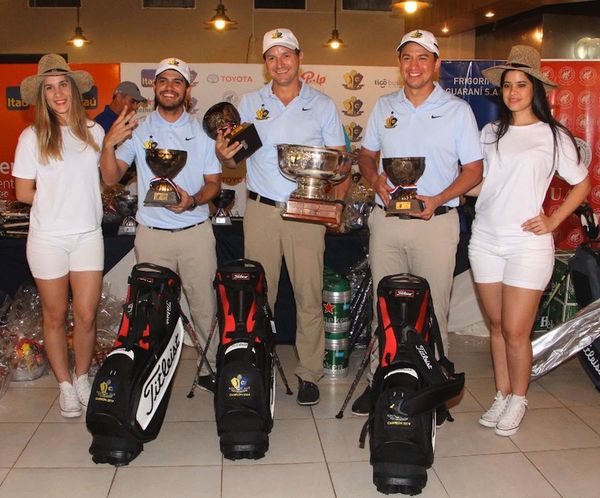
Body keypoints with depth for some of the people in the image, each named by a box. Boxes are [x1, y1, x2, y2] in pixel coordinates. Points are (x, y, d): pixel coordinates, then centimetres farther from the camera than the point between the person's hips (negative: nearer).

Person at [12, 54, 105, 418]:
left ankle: (83, 378, 25)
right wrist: (58, 200, -1)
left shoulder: (93, 131, 6)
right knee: (55, 316, 9)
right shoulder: (33, 136, -3)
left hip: (88, 234, 2)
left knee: (87, 316, 3)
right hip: (48, 237, -2)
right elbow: (23, 192, -2)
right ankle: (65, 385, 25)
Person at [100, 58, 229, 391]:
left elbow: (214, 183, 6)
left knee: (205, 306, 1)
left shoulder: (202, 132, 7)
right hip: (152, 234, 0)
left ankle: (211, 368, 14)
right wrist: (109, 144, -19)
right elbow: (111, 178, 0)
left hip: (196, 232, 0)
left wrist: (193, 200, -15)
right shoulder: (137, 130, 6)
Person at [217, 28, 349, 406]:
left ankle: (309, 373, 11)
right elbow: (238, 157, 12)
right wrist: (225, 153, -12)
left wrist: (338, 201, -11)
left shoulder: (323, 105, 7)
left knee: (309, 294, 0)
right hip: (261, 209, 2)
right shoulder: (251, 103, 11)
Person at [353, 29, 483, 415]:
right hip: (386, 221, 4)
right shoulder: (384, 107, 11)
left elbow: (473, 170, 0)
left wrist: (437, 200, -16)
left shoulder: (458, 110, 1)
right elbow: (367, 155, 18)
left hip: (435, 222, -3)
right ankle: (378, 381, 22)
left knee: (432, 311, 3)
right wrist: (375, 180, -5)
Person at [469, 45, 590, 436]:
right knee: (497, 326, 11)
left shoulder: (553, 136, 1)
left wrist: (554, 219, -3)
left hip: (528, 243, -4)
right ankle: (502, 395, 25)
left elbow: (582, 184, 7)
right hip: (485, 239, 4)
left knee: (515, 331, -4)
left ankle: (519, 400, 17)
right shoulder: (491, 132, 11)